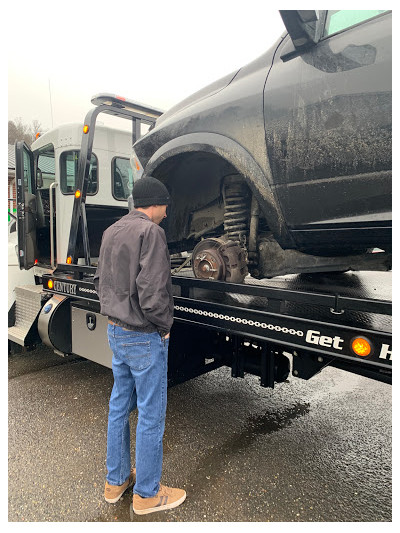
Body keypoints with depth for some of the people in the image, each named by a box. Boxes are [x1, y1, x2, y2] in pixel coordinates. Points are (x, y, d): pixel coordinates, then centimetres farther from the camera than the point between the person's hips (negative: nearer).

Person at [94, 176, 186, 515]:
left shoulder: (111, 232, 10)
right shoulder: (150, 232, -18)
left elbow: (101, 281, 15)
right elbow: (153, 292, -26)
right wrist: (164, 325, -10)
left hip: (116, 331, 9)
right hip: (145, 337, -9)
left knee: (120, 406, 20)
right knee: (151, 415, 7)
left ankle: (116, 481, 38)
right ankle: (147, 494, 25)